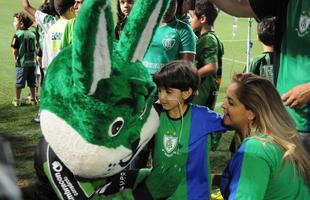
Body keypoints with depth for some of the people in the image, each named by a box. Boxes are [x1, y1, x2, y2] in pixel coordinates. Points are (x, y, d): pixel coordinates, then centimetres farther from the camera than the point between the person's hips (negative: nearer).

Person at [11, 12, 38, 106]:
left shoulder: (18, 34, -12)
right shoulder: (32, 33, 3)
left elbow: (14, 50, -13)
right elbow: (35, 48, 6)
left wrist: (16, 58, 2)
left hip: (22, 63, -4)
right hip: (32, 62, 4)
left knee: (19, 83, 6)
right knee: (32, 82, 14)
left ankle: (17, 100, 14)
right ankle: (33, 99, 22)